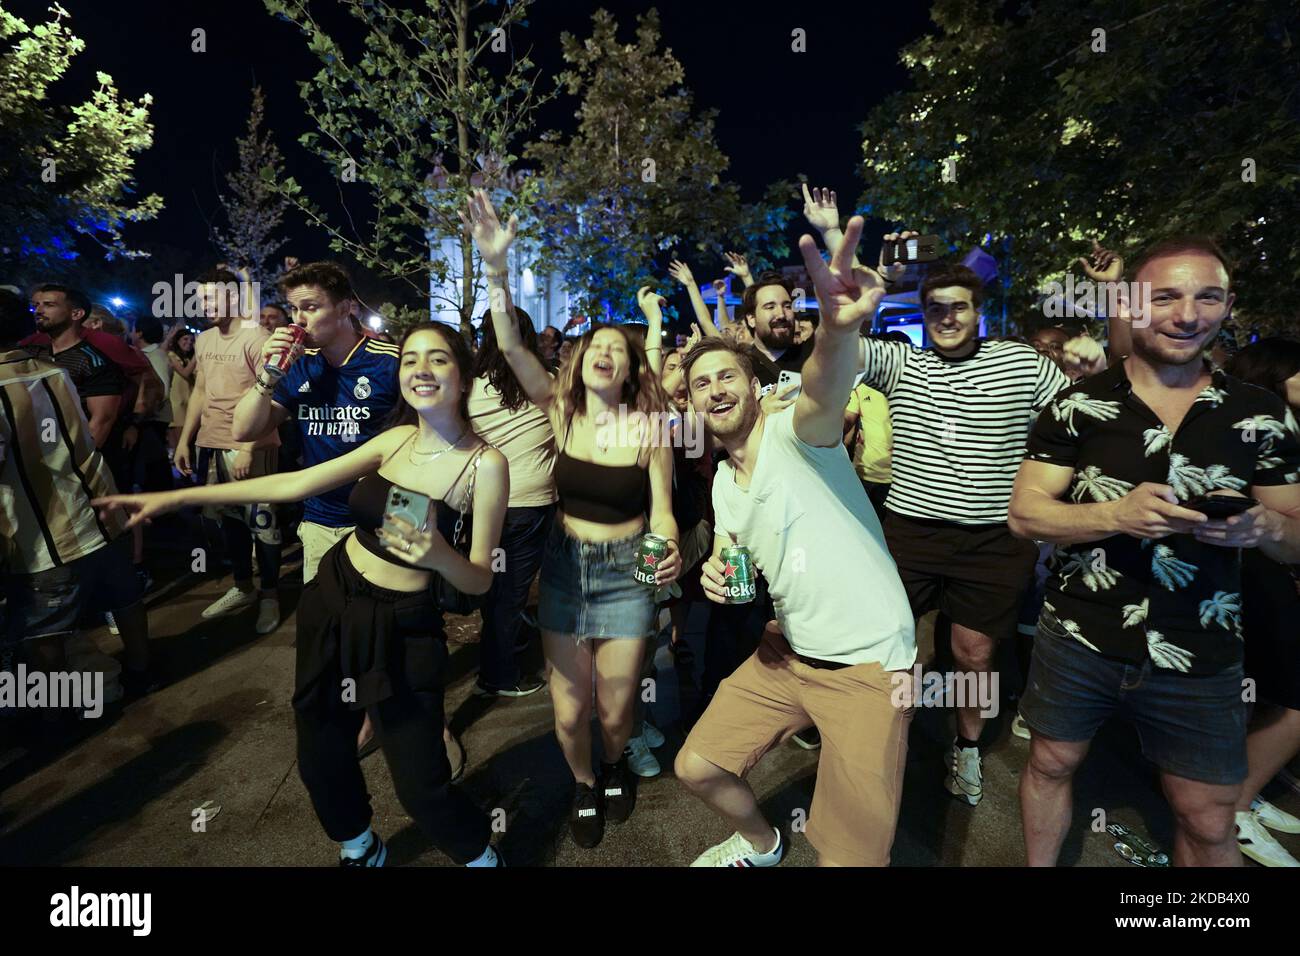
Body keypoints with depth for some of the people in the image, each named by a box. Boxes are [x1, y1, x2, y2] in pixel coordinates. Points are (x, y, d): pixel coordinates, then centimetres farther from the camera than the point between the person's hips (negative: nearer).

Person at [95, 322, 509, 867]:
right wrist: (176, 498, 1)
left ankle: (481, 856, 34)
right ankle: (360, 851, 52)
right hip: (332, 600, 6)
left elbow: (480, 580, -14)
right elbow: (295, 484, 1)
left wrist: (439, 555, -35)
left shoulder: (486, 463, -17)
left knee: (420, 785, 0)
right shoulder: (395, 440, -1)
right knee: (320, 754, 21)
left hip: (400, 628, -5)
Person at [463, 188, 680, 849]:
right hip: (564, 566, 1)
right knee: (569, 709, 8)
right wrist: (496, 265, -29)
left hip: (626, 573, -1)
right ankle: (583, 784, 41)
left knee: (615, 708, 8)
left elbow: (661, 512, -7)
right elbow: (511, 346, -17)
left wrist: (669, 551, -29)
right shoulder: (561, 413, -5)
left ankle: (615, 765, 46)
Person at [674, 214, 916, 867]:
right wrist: (719, 574, -7)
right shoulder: (722, 481, 8)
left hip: (868, 666, -7)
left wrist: (838, 328, -61)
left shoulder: (795, 433, -15)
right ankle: (760, 843, 44)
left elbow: (824, 393, -39)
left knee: (848, 856, -1)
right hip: (785, 654, 7)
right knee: (697, 768, 14)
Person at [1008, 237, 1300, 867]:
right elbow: (1024, 514, -9)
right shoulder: (1077, 406, -6)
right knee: (1051, 766, 17)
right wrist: (1115, 514, -26)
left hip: (1200, 660, 1)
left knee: (1209, 826, 13)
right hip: (1078, 641, -1)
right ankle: (1037, 867, 43)